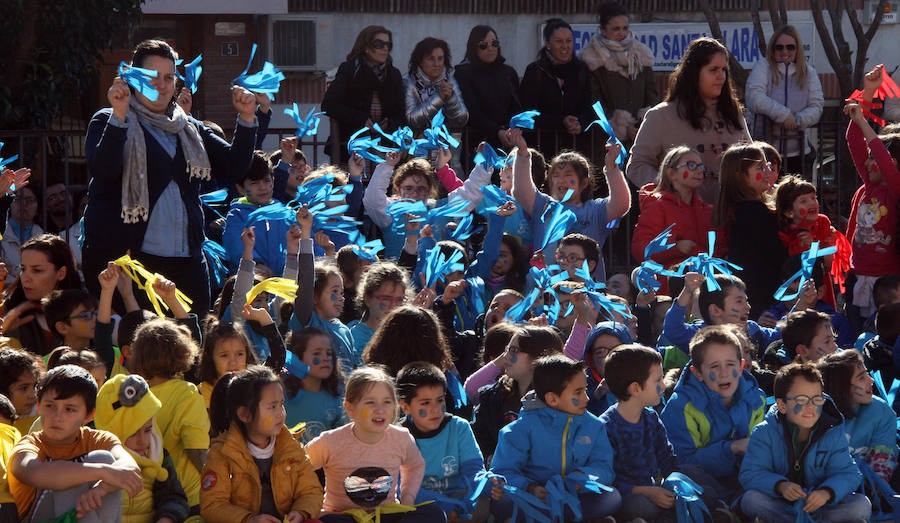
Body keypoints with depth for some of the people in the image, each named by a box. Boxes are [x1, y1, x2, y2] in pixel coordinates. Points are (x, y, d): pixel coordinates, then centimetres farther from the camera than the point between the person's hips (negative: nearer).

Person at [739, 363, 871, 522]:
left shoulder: (833, 433, -5)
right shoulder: (765, 433, -10)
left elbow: (847, 474, -9)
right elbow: (750, 474, -16)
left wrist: (826, 493, -32)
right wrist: (780, 486, -36)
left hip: (817, 505, 1)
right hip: (779, 506, -1)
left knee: (862, 505, -22)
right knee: (751, 499, -32)